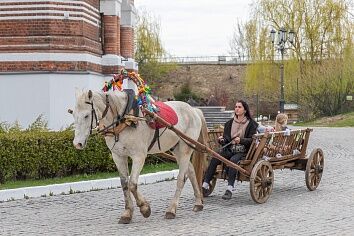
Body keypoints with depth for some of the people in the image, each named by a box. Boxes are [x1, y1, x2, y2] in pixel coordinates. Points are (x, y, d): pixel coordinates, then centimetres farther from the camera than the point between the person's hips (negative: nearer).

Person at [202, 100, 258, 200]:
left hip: (243, 151, -4)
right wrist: (222, 140, -9)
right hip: (229, 149, 4)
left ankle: (229, 189, -42)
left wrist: (241, 140, -22)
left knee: (233, 160, -37)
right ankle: (205, 186, -29)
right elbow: (226, 138, 15)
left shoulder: (251, 124, 4)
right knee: (214, 158, -24)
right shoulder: (230, 123, 18)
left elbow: (252, 140, -4)